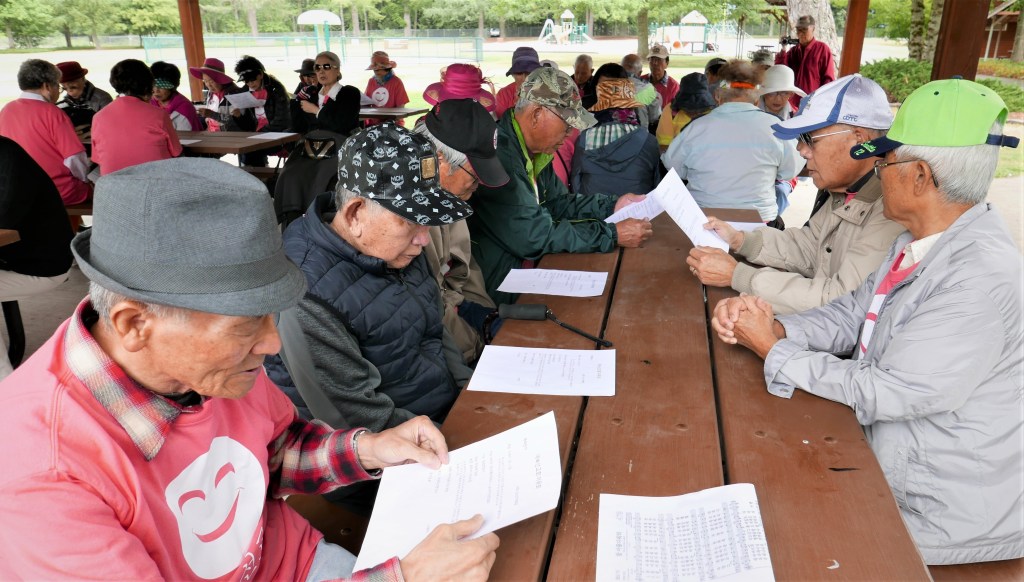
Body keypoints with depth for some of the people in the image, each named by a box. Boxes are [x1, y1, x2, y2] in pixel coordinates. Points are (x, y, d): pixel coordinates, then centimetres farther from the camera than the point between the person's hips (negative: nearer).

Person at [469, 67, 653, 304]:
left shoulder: (533, 150, 4)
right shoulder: (499, 155, -27)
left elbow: (557, 202, 17)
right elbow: (536, 237, -27)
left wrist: (612, 205, 5)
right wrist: (613, 235, -20)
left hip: (525, 268, 9)